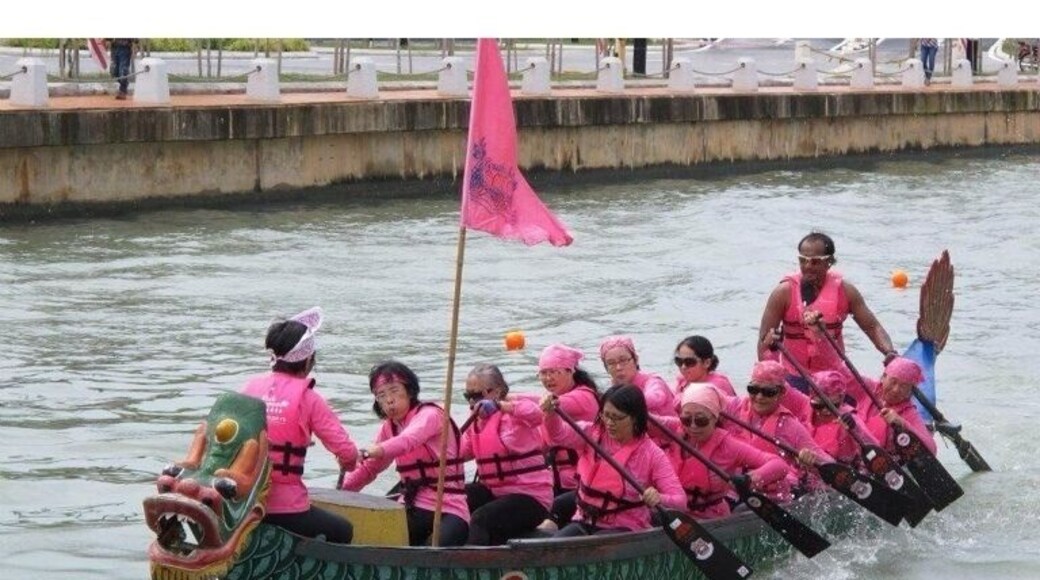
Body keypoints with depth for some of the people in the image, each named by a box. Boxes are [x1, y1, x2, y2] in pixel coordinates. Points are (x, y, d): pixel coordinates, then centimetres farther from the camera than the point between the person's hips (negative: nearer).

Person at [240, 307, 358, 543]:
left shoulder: (252, 387, 2)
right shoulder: (307, 398, -9)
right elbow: (347, 453, -12)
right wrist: (348, 462, 10)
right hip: (285, 510, -5)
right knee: (342, 531, 22)